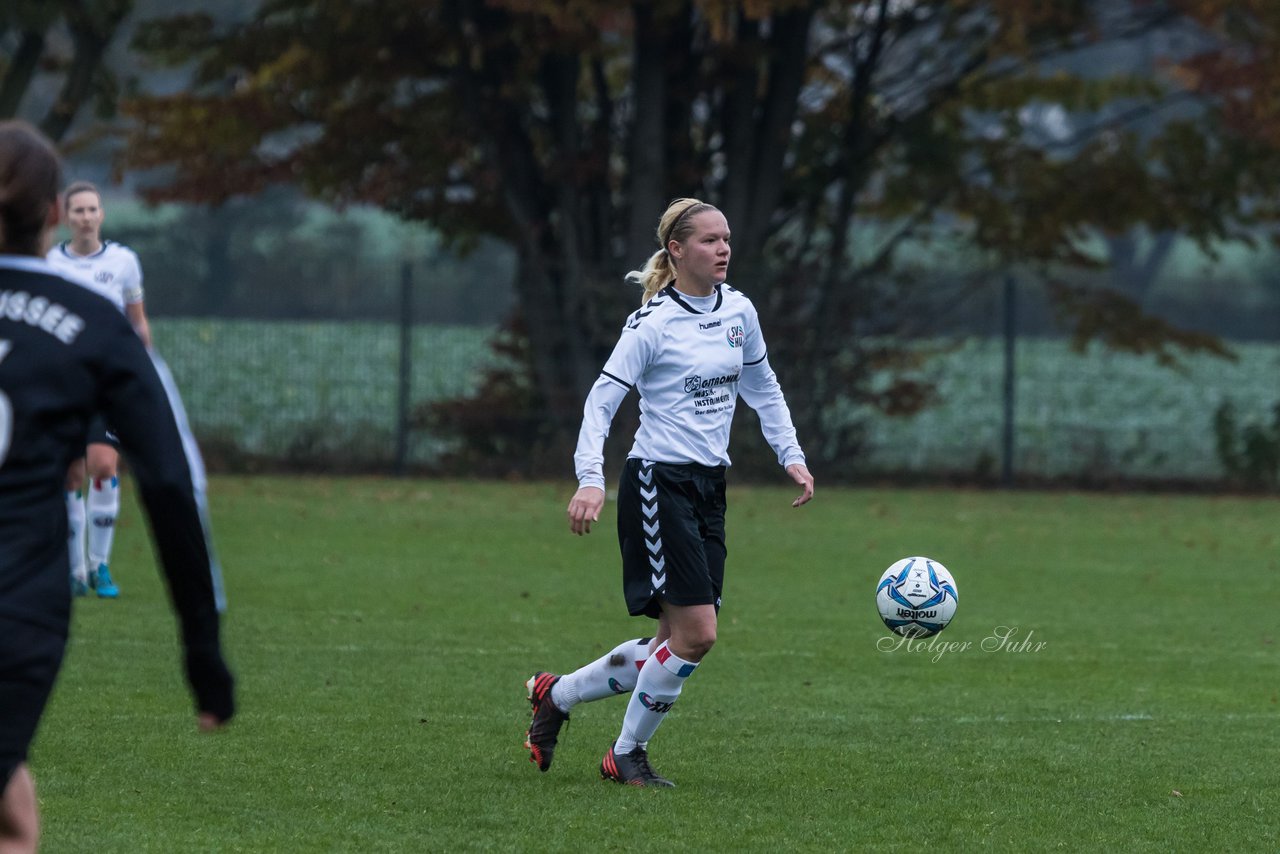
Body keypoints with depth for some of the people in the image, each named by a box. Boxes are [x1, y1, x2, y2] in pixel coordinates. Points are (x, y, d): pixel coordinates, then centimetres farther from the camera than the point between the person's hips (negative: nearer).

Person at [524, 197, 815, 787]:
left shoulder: (738, 311, 8)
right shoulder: (653, 323, -12)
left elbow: (761, 388, 23)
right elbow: (602, 401, -13)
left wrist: (792, 456, 15)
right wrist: (590, 481, -26)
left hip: (709, 486, 8)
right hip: (658, 481, -8)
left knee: (685, 640, 7)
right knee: (695, 633, -13)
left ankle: (556, 695, 24)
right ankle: (627, 754, 5)